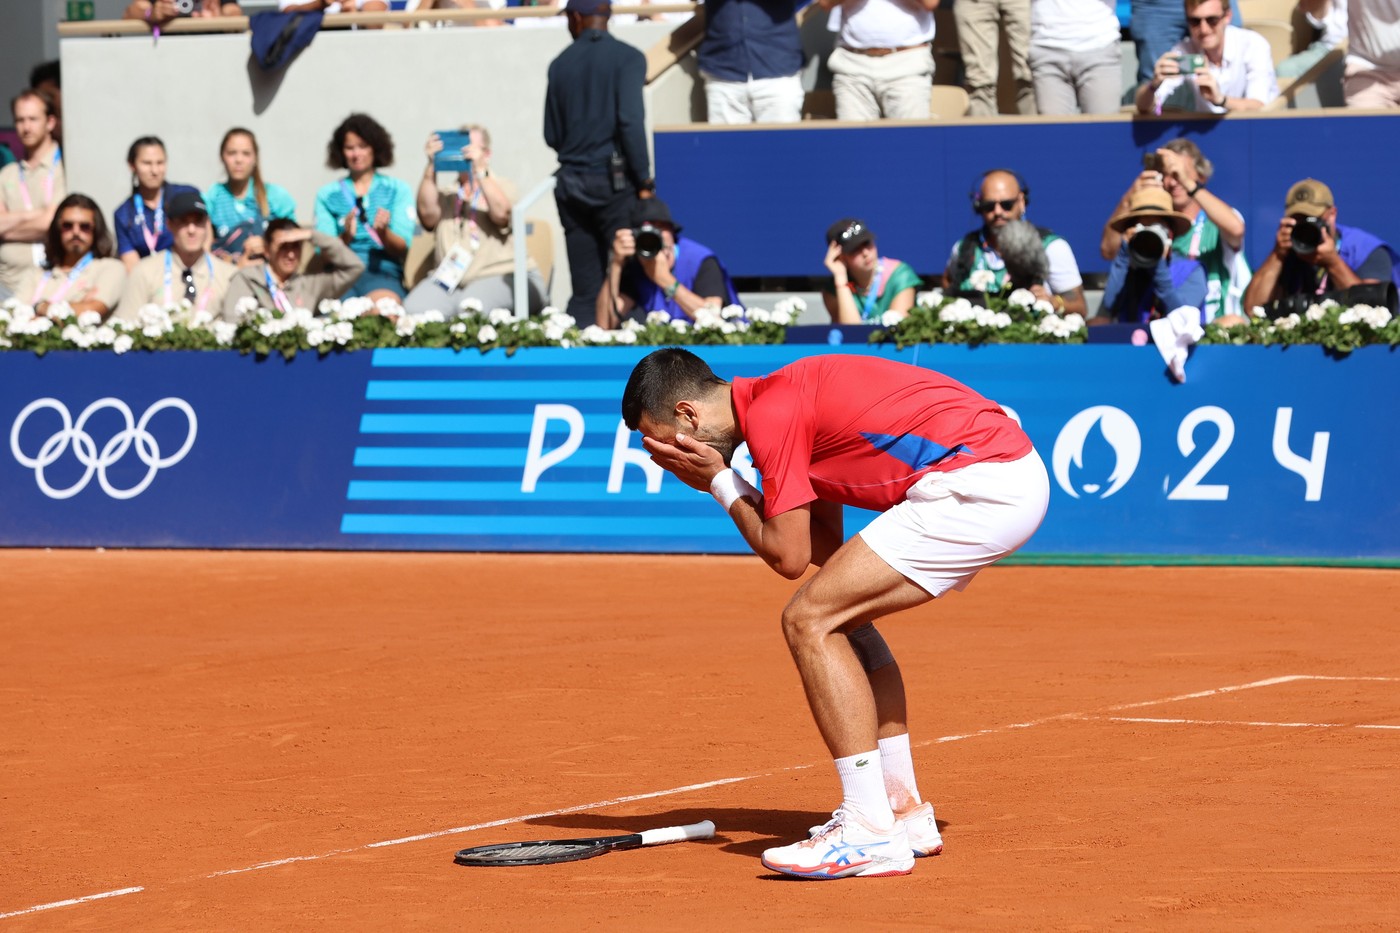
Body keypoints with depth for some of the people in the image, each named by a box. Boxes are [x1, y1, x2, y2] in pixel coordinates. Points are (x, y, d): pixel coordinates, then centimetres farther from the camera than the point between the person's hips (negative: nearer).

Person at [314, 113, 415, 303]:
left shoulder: (397, 190, 15)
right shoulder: (327, 195, 17)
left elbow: (402, 249, 6)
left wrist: (383, 232, -16)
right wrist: (346, 236, -13)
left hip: (383, 273, -1)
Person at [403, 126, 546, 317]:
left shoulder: (502, 187, 13)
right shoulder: (447, 194, 20)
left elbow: (501, 215, -10)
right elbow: (427, 213, -2)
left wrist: (480, 169, -18)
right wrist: (431, 166, -9)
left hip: (504, 278, -3)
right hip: (450, 278, 3)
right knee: (415, 308, -27)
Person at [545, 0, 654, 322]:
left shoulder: (560, 65, 7)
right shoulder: (626, 58, -5)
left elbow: (552, 136, 9)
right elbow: (630, 120, -15)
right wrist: (644, 181, -10)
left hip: (572, 183, 4)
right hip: (614, 180, -4)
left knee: (584, 294, 5)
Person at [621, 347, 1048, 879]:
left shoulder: (771, 415, -9)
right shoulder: (791, 398, 21)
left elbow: (789, 557, -8)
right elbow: (825, 548, 19)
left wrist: (717, 482, 4)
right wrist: (724, 481, 12)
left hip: (978, 483, -10)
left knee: (810, 621, -9)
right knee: (843, 619, 21)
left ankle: (870, 834, -13)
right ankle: (904, 812, 23)